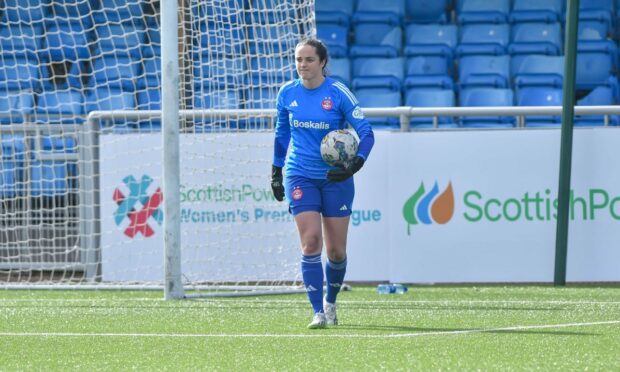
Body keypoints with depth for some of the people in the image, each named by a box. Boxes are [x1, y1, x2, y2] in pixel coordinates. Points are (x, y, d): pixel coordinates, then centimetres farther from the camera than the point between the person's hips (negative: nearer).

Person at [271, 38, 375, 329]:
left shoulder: (338, 93, -9)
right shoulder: (287, 93, 2)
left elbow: (366, 133, -8)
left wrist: (355, 164, -23)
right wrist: (276, 171, 16)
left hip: (335, 179, -1)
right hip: (300, 178, 1)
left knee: (336, 251, 3)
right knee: (311, 243, -14)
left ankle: (330, 302, 29)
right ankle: (318, 312, -11)